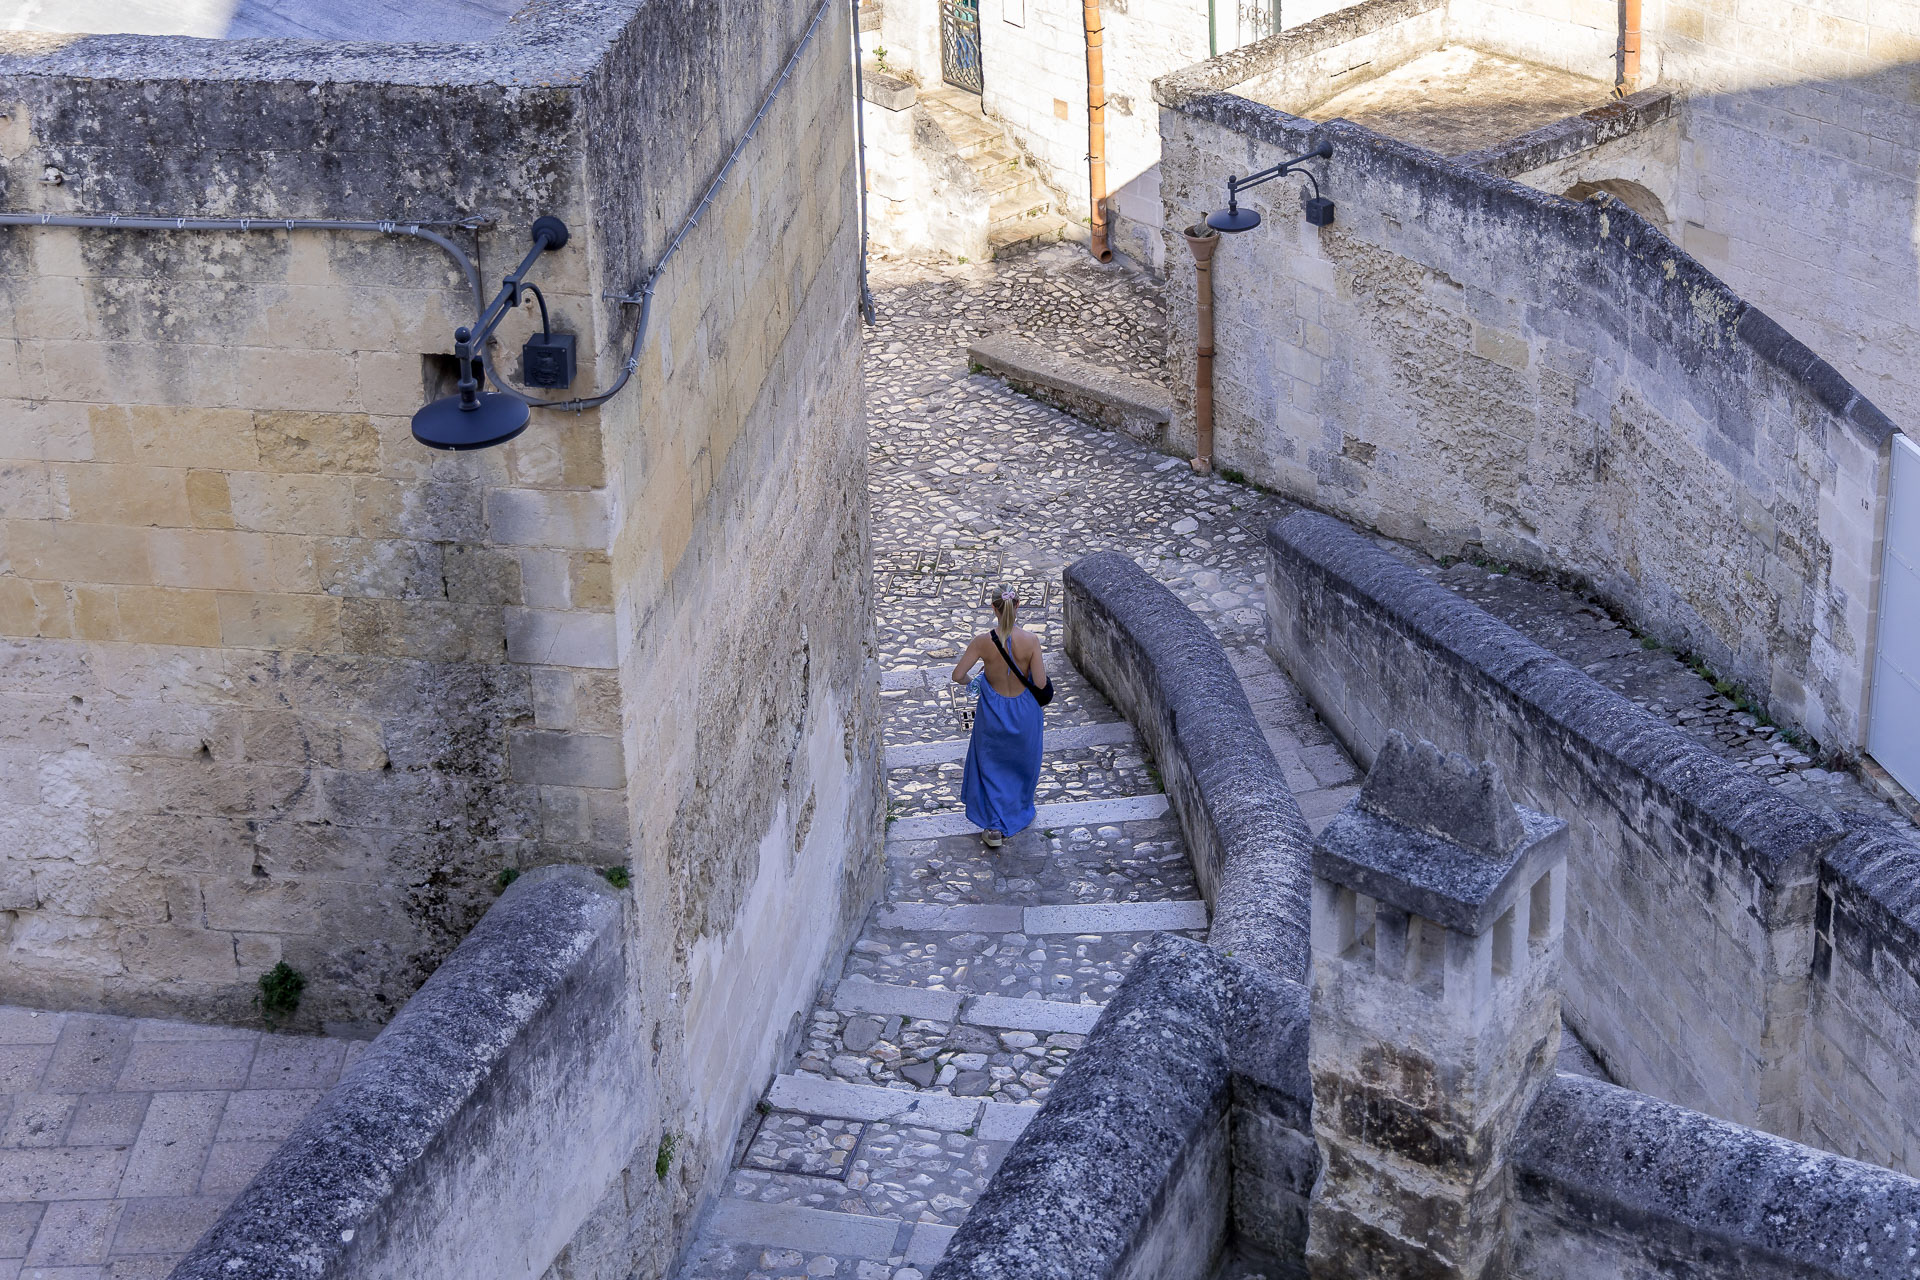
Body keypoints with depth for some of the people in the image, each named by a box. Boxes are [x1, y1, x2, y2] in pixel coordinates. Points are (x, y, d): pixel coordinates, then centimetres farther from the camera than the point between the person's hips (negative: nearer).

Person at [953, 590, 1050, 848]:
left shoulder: (983, 642, -19)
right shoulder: (1031, 641, -20)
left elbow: (958, 675, -15)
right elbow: (1040, 683, -18)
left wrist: (972, 681, 7)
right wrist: (1042, 666, 4)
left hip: (993, 712, -1)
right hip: (1024, 712, 1)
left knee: (990, 767, 17)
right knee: (1022, 762, 25)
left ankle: (993, 827, 16)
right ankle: (1020, 813, 44)